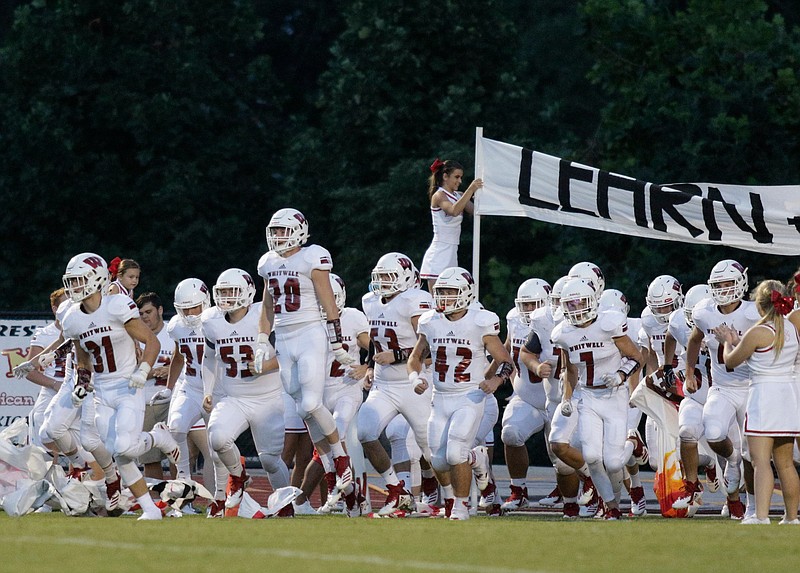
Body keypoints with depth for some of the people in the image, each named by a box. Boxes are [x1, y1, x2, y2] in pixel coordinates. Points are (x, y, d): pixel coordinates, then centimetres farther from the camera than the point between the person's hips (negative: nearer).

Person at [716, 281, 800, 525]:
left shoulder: (757, 333, -13)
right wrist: (737, 340, 29)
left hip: (764, 393, -7)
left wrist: (727, 342, 21)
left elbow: (730, 361, 1)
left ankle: (761, 515, -24)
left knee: (761, 459, -12)